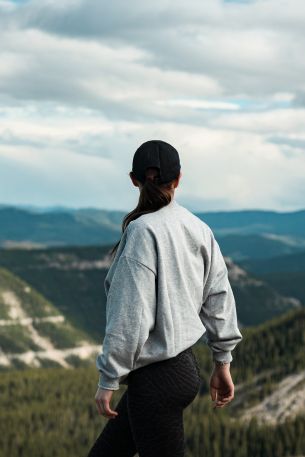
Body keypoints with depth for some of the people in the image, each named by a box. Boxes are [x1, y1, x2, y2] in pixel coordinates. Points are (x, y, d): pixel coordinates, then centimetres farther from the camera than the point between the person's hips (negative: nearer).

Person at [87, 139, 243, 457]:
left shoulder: (143, 231, -17)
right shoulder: (199, 229, 4)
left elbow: (130, 315, -19)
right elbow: (219, 298, 10)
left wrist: (107, 380, -12)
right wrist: (222, 362, 20)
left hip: (157, 378, -8)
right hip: (186, 365, 8)